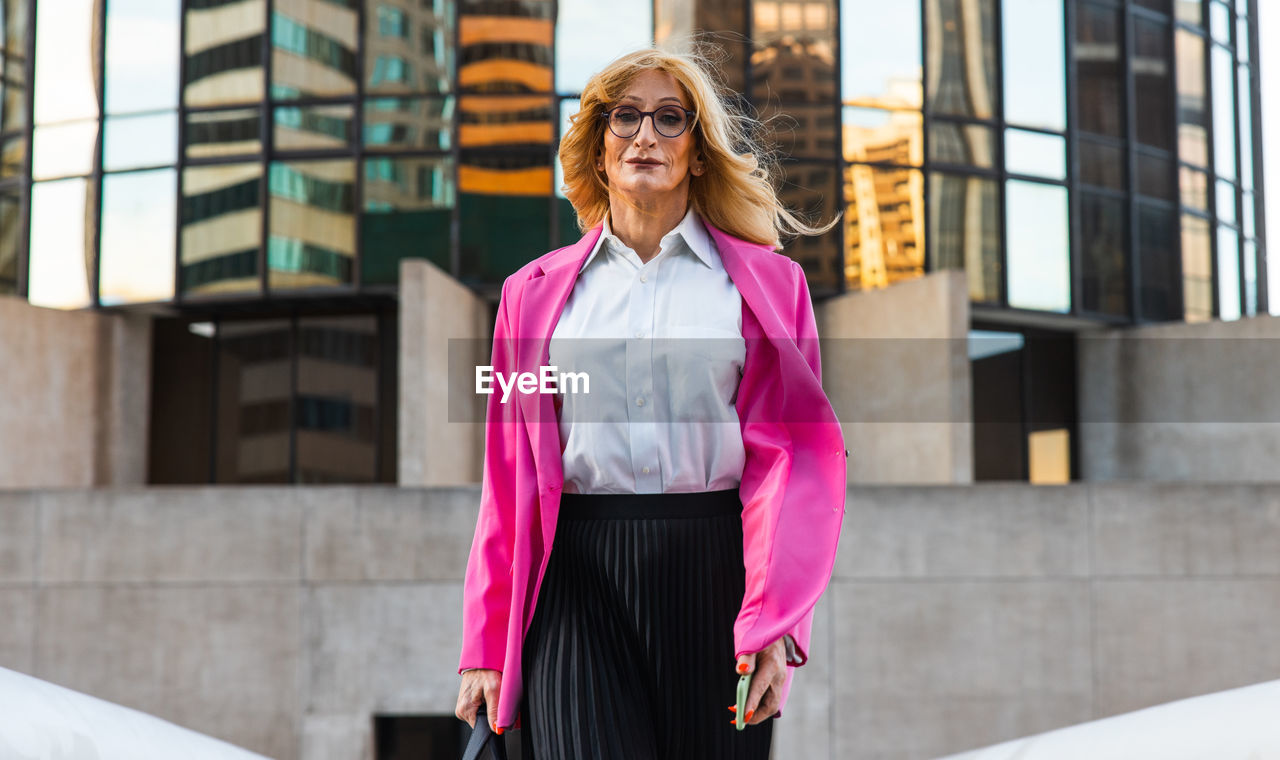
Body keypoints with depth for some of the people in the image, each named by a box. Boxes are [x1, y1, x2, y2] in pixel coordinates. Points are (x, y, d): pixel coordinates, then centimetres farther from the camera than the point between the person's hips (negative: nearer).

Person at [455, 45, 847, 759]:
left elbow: (796, 454, -1)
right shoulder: (536, 292, 14)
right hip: (575, 584, 0)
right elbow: (510, 479, 12)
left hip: (713, 581, 0)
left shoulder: (768, 283, 9)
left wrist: (774, 626, -13)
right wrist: (487, 649, 6)